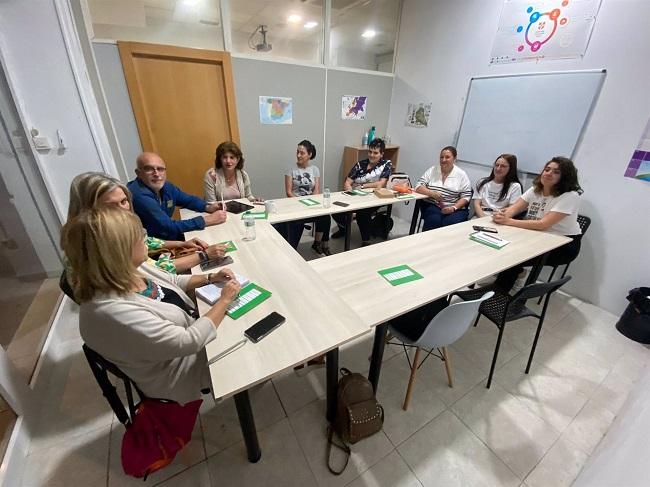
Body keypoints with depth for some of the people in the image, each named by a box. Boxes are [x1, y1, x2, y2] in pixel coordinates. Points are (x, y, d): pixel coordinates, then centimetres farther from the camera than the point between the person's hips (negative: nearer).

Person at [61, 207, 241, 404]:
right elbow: (189, 341, -31)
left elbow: (173, 282, 6)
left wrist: (211, 278, -6)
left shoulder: (128, 270, -13)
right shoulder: (111, 311, -37)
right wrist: (224, 300, -22)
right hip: (180, 371, -6)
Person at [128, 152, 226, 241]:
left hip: (169, 236, 8)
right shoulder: (140, 196, -24)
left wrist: (208, 207, -7)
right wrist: (206, 220, -25)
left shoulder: (165, 186, 1)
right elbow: (168, 227, -26)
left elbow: (189, 200, 13)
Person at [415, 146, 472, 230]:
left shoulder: (461, 174, 6)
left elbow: (466, 196, 2)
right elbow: (418, 187, 1)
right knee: (434, 221, -31)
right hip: (433, 206, 0)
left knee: (450, 223, -31)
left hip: (455, 209, 0)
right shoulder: (432, 170, 9)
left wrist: (453, 208, -15)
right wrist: (432, 193, -17)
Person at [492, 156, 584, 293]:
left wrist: (509, 221, -34)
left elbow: (543, 224, -28)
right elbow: (513, 209, -8)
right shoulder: (535, 189, 1)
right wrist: (500, 215, -31)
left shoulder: (570, 196, -19)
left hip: (564, 244, -6)